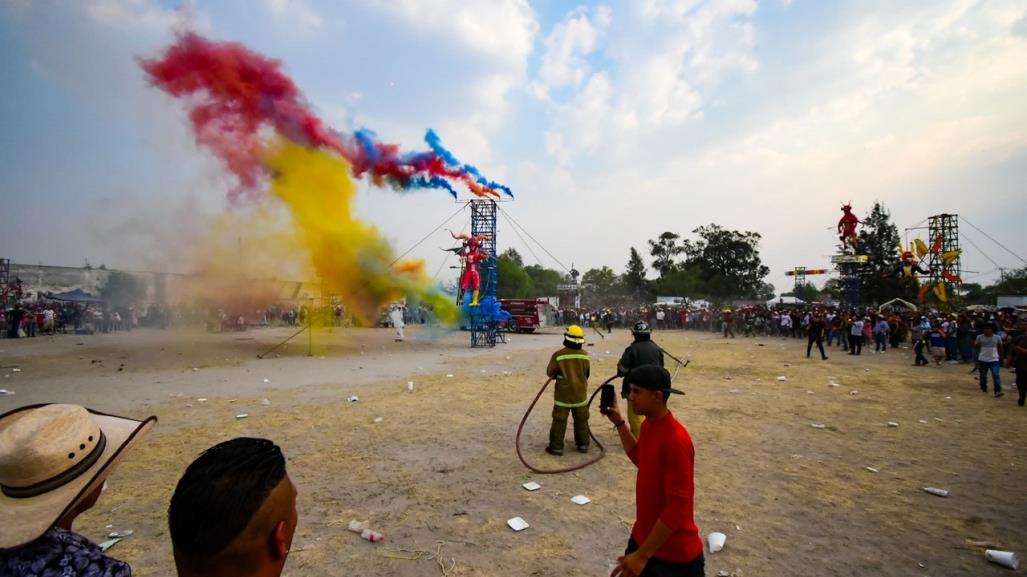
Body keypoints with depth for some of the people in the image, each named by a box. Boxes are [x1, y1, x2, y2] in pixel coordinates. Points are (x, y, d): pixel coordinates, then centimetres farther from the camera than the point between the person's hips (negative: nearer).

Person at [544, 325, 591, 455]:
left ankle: (556, 446, 10)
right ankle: (583, 444, 27)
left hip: (563, 394, -3)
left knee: (559, 421, 7)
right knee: (581, 420, 18)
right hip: (580, 394, 3)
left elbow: (550, 372, -5)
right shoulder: (585, 355, -6)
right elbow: (587, 374, 7)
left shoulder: (558, 355, -18)